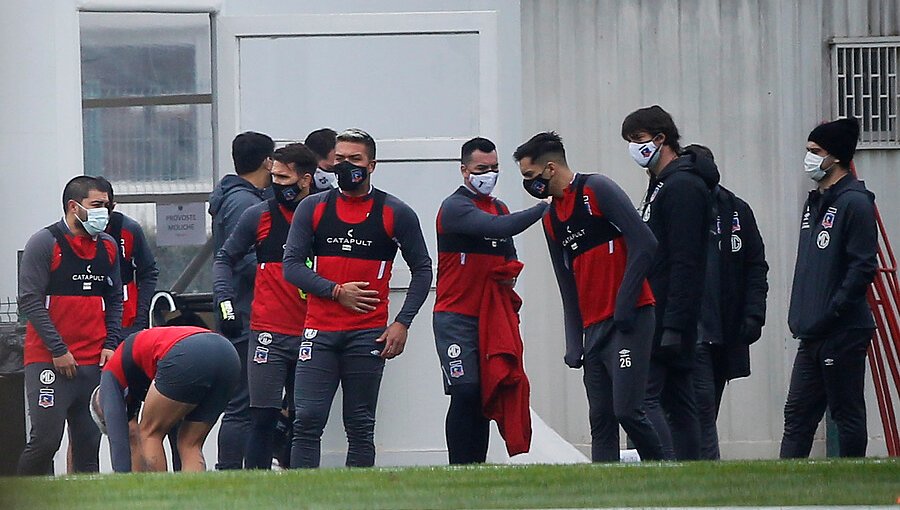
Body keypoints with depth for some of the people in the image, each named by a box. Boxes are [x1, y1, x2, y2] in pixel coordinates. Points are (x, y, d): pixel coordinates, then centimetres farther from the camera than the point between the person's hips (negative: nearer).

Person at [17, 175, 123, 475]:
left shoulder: (108, 247, 14)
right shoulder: (45, 243, -5)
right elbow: (29, 300, -9)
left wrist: (110, 344, 5)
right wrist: (58, 350, -13)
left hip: (94, 361, 5)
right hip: (49, 361, -5)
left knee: (89, 441, 5)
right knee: (46, 439, -11)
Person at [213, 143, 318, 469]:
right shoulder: (259, 216, 5)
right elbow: (225, 258, 13)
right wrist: (224, 297, -1)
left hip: (311, 335, 1)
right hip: (268, 334, -1)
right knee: (264, 417, -5)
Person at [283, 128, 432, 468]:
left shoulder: (395, 214, 3)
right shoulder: (313, 208, 7)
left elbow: (422, 270, 8)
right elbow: (292, 265, 4)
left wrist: (402, 323, -1)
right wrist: (336, 291, -8)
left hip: (368, 335, -1)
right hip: (319, 332, 1)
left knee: (360, 426, 3)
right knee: (307, 420, -7)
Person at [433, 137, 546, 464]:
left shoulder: (499, 208, 17)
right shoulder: (455, 207, -10)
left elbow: (509, 256, 27)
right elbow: (499, 227, -25)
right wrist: (544, 208, -26)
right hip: (455, 318, -7)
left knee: (485, 399, 6)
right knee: (465, 393, -16)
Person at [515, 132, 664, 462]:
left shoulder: (597, 190, -5)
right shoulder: (551, 220, 18)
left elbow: (644, 244, -13)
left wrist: (624, 305, -15)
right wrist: (573, 345, 12)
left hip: (629, 321, -8)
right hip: (594, 329, 8)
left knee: (627, 410, -14)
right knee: (600, 422, 3)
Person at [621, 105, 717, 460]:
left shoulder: (683, 186, -11)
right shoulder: (660, 186, 21)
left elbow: (685, 262, -19)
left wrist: (673, 325, -23)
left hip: (665, 319, -11)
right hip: (658, 319, 11)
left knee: (642, 397, -15)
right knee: (677, 403, 8)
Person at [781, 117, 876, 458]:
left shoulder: (855, 203, -11)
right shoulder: (815, 202, 17)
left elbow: (862, 267, -17)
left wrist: (829, 313, -20)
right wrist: (800, 314, 13)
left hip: (844, 332, -9)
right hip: (812, 334, 9)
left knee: (847, 414, -2)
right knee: (798, 413, 7)